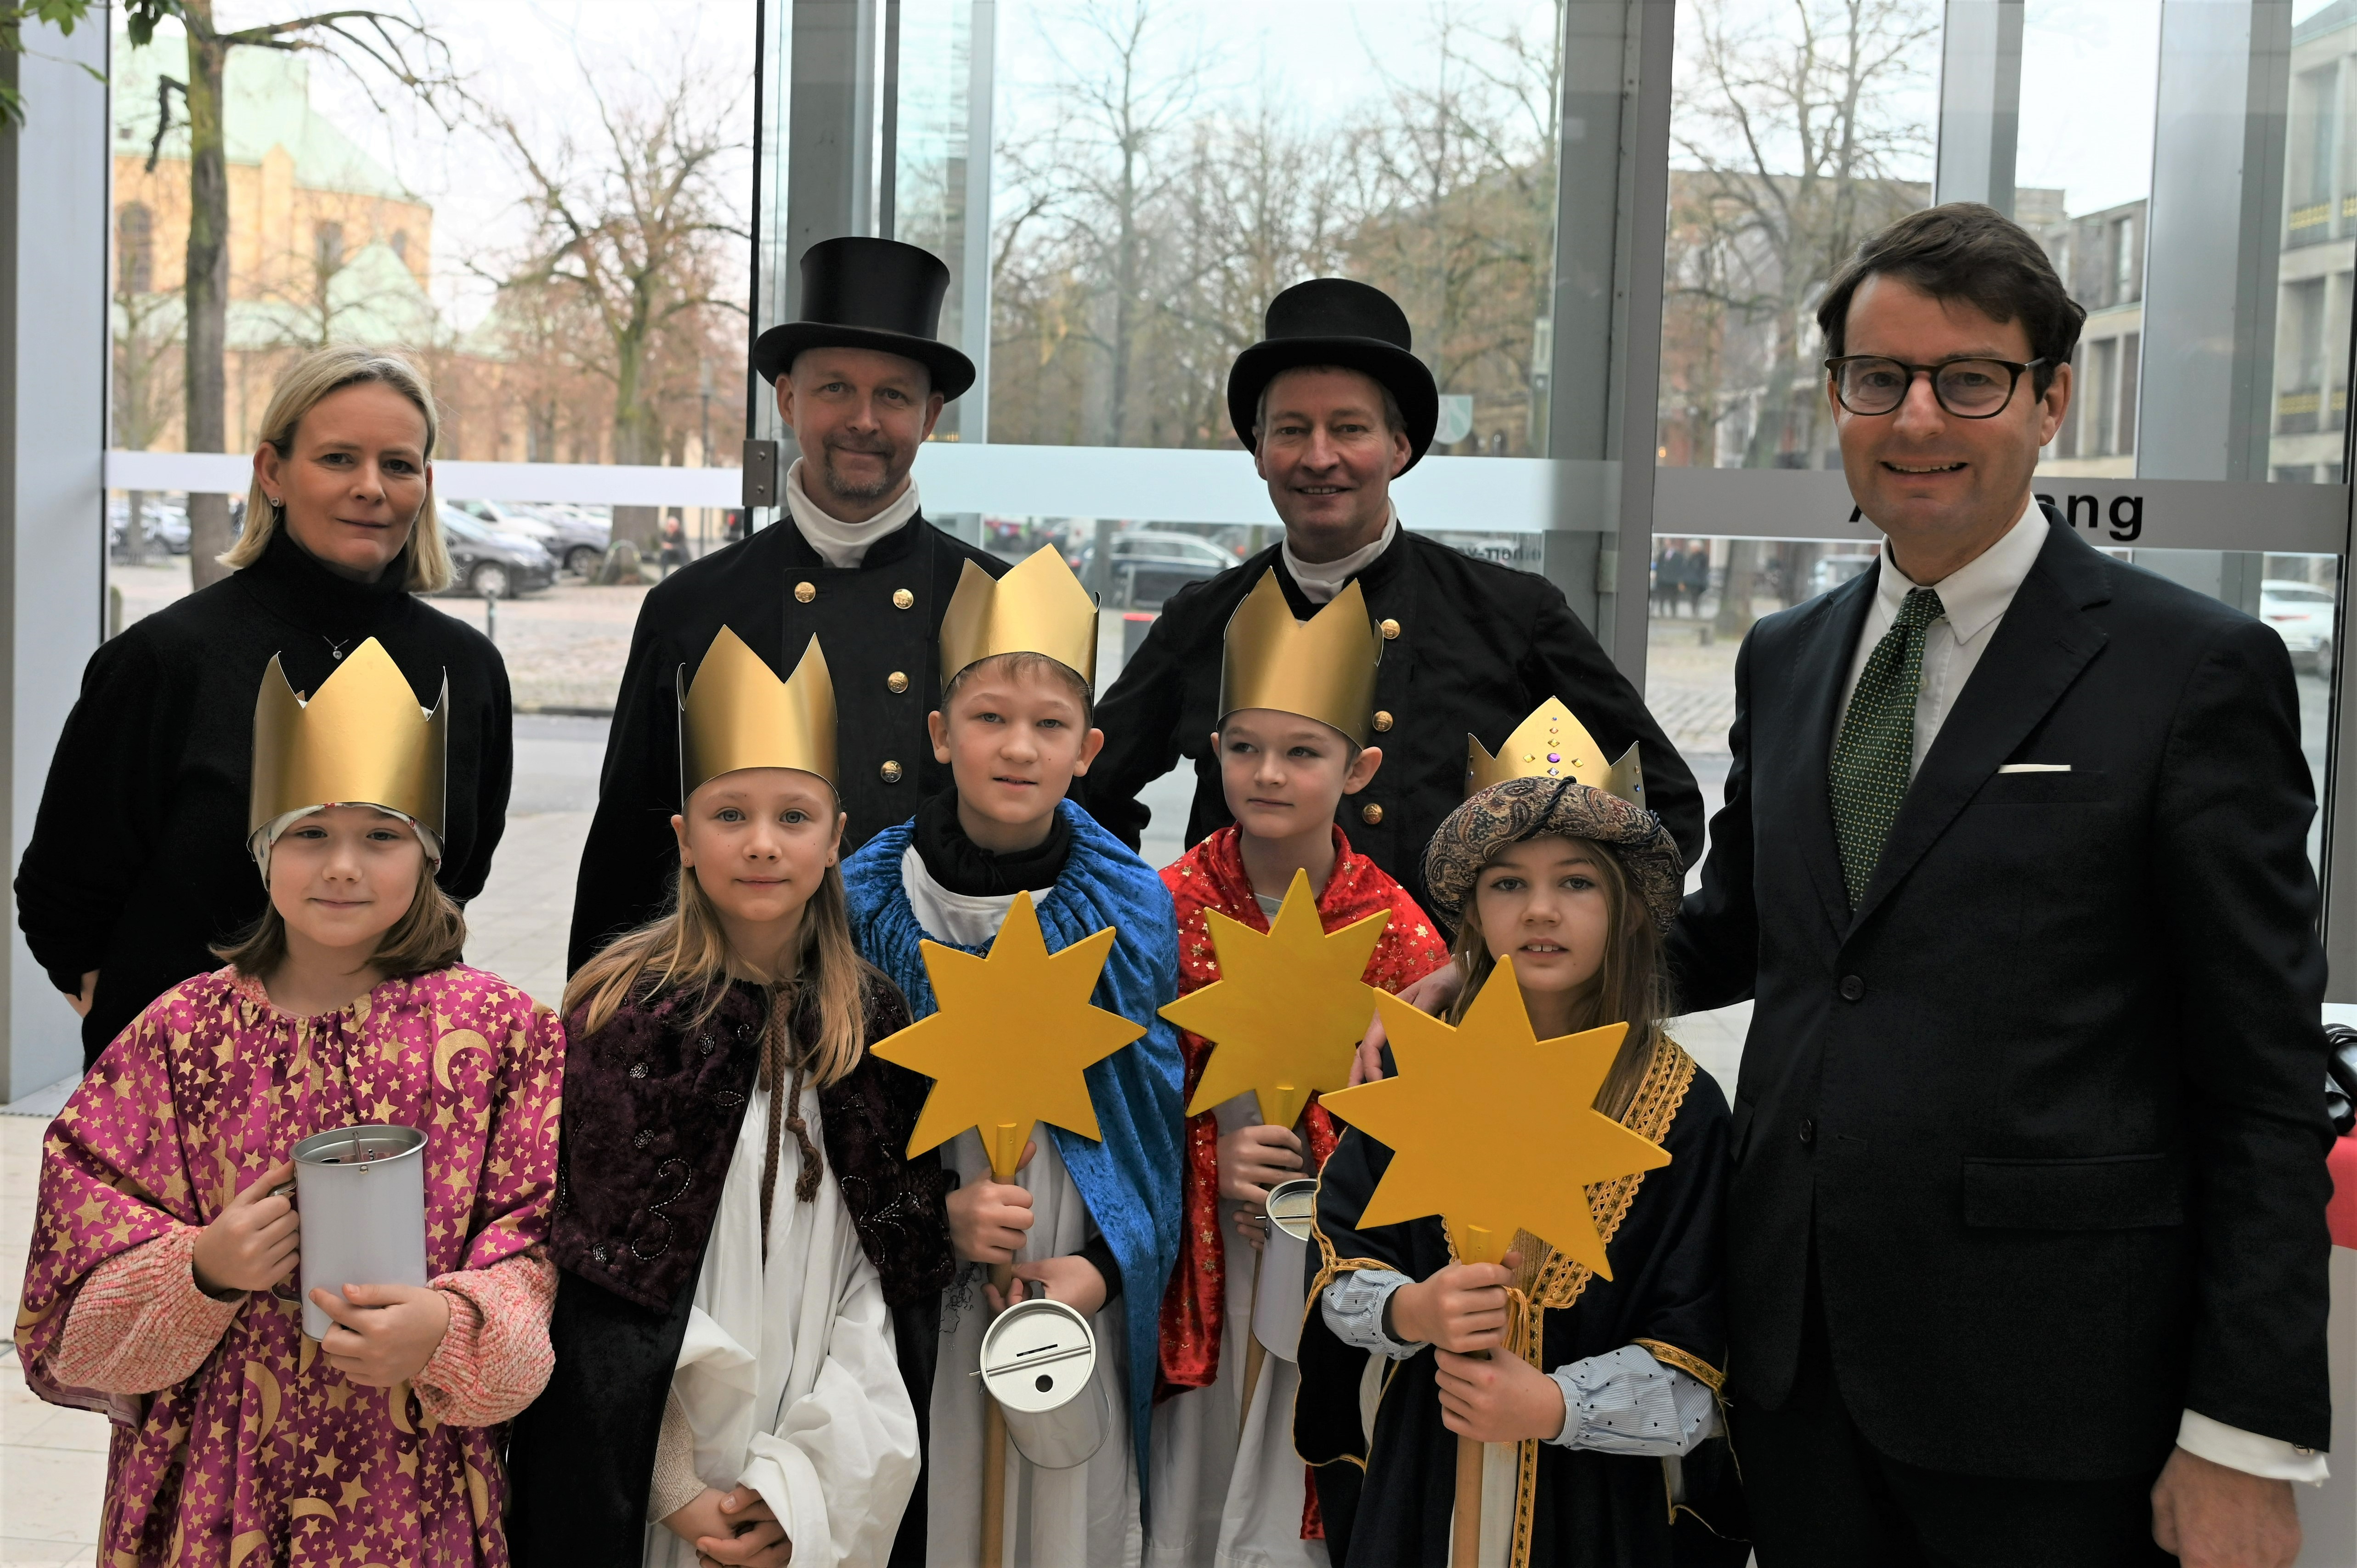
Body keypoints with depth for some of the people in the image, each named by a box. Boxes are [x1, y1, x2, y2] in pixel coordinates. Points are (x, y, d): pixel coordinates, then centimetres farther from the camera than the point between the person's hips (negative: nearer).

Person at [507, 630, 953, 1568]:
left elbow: (883, 1271, -1)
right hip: (638, 1486, -2)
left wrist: (801, 1479, -10)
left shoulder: (874, 1024, 0)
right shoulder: (624, 1017, -9)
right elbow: (607, 1275, -9)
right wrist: (680, 1489, -14)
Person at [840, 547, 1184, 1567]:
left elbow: (1155, 1109, 3)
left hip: (1080, 1290, 1)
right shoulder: (867, 901, -5)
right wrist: (932, 1212, -14)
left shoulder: (1131, 909, -2)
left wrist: (1110, 1263, -9)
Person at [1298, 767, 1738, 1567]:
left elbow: (1691, 1355, -8)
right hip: (1424, 1474, 2)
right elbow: (1340, 1263, 0)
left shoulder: (1685, 1108, -7)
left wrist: (1558, 1405, -23)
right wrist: (1409, 1313, -20)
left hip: (1602, 1495, -2)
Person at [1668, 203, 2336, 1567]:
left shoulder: (2193, 671, -8)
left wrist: (2245, 1439, -12)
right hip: (1800, 1362, 5)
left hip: (2048, 1402, -5)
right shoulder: (1785, 662, 10)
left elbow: (2266, 1085, -9)